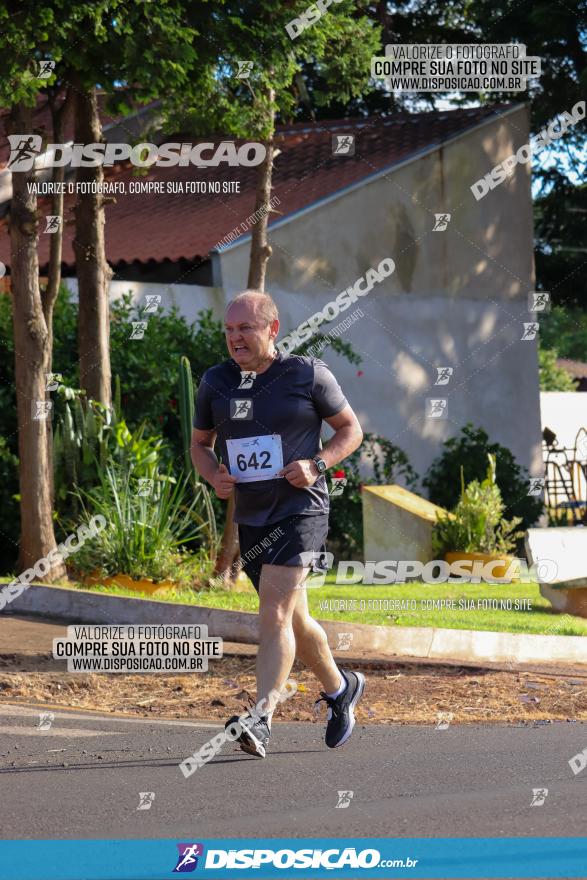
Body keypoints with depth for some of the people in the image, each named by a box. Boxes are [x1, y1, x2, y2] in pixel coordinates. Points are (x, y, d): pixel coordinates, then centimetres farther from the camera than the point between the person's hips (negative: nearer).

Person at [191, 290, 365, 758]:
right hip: (250, 516, 6)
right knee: (293, 618, 17)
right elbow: (200, 443, 18)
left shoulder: (308, 375, -5)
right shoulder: (216, 382, 6)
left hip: (300, 509, -6)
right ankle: (340, 688, 40)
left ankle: (261, 720, -27)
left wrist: (317, 463, -14)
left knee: (275, 612, -20)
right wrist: (214, 476, -5)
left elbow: (351, 429, 4)